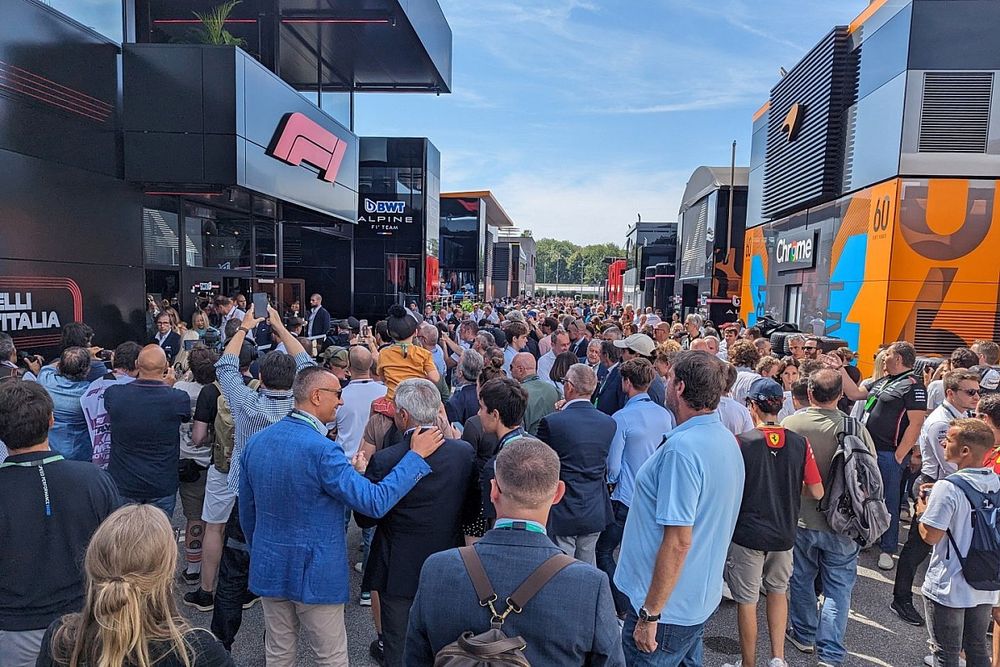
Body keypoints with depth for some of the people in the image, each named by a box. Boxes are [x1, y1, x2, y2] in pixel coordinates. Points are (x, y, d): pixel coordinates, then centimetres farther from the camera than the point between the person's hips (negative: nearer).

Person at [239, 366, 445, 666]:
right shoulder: (321, 450, -26)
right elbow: (375, 502, -27)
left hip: (268, 568, 7)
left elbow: (246, 510, 8)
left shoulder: (256, 441, -3)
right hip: (315, 574, -7)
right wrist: (417, 455, -19)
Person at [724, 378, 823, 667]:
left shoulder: (740, 442, -17)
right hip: (784, 534, 4)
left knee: (747, 601, 12)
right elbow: (817, 492, -3)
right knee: (778, 591, 26)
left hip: (747, 534, -3)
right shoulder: (799, 443, -8)